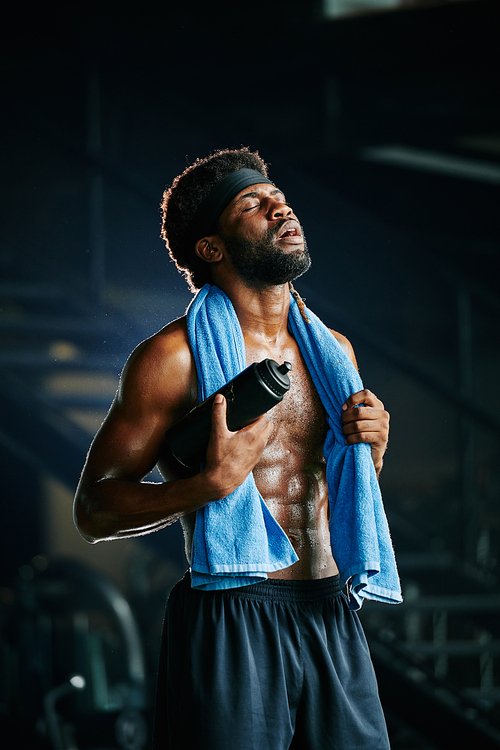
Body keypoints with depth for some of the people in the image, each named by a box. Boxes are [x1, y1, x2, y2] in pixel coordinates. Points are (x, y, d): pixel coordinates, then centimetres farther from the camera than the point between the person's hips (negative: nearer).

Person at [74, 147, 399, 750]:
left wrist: (370, 449, 2)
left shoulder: (335, 350, 13)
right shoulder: (174, 357, -6)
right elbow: (93, 509, -5)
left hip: (331, 614, 6)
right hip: (230, 624, -5)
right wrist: (212, 484, -19)